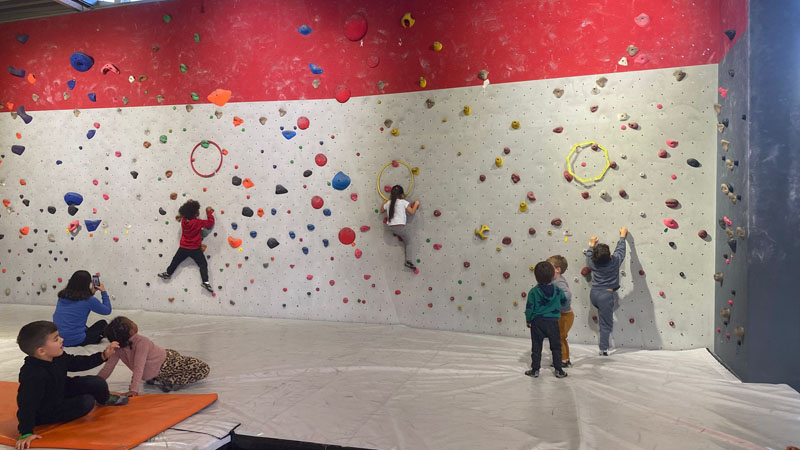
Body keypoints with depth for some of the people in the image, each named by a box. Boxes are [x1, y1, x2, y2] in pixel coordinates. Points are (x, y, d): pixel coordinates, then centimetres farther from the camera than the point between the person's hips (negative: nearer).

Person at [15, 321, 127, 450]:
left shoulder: (57, 357, -11)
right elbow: (27, 405, -34)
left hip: (61, 392, 8)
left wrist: (103, 355, -1)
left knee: (97, 383, 2)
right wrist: (26, 433, -34)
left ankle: (105, 399, 36)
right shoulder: (33, 375, -37)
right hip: (45, 413, -8)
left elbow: (77, 363, 5)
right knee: (87, 402, -22)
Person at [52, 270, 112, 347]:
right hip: (75, 341, -6)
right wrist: (103, 291, 10)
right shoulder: (89, 300, -13)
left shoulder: (62, 296, 4)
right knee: (102, 323, 16)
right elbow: (107, 310, 2)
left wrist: (91, 293, 20)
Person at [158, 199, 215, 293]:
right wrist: (209, 212, -4)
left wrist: (188, 204, 12)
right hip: (195, 249, -4)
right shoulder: (198, 222, -22)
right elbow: (210, 222, -13)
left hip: (183, 248, 4)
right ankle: (205, 282, -7)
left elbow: (183, 213, 15)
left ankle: (168, 273, 39)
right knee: (203, 264, 2)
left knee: (175, 261, 24)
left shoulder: (183, 220, -8)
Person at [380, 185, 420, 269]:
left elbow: (382, 210, 23)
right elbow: (412, 212, -5)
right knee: (408, 244, 7)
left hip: (391, 227, 5)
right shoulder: (403, 202, -6)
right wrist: (416, 204, 10)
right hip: (401, 227, -5)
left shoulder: (388, 203, 7)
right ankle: (409, 261, -6)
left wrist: (384, 202, 36)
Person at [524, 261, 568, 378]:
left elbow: (529, 307, -7)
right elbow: (564, 302, 10)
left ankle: (535, 370, 14)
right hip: (553, 322, 1)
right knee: (556, 347, 13)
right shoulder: (557, 290, -4)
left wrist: (528, 320, 7)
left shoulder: (533, 291, -10)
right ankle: (559, 370, 17)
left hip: (537, 322, -1)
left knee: (536, 347, 9)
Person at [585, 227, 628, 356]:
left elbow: (589, 257, 23)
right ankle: (603, 349, 6)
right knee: (606, 324, 4)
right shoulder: (615, 261, -9)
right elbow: (620, 249, 8)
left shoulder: (592, 263, -1)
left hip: (594, 294, 4)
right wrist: (623, 236, 23)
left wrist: (591, 245, 35)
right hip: (606, 295, -4)